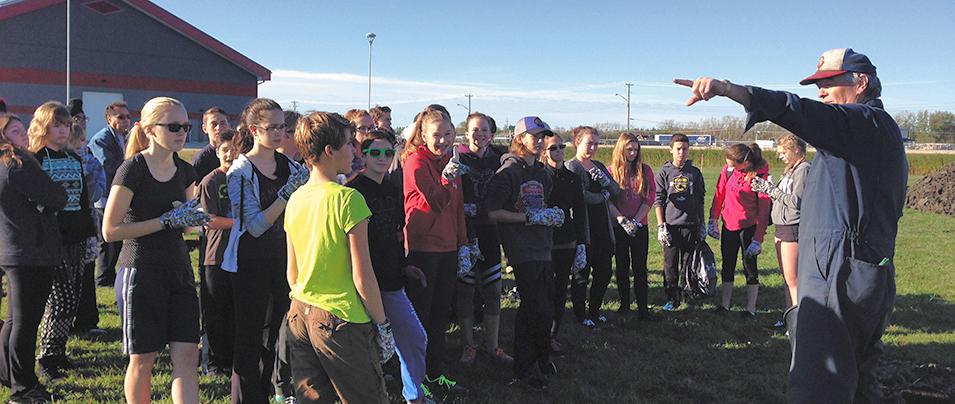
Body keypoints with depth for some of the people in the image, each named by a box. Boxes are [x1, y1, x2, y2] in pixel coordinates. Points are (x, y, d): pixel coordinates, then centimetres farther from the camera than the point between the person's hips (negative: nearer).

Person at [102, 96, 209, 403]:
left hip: (179, 269, 6)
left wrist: (192, 217, -3)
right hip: (141, 271, -5)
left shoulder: (185, 171, 8)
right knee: (143, 359, 6)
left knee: (187, 354, 0)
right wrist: (167, 220, -18)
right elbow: (110, 231, -15)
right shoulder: (132, 169, -11)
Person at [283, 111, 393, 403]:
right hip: (340, 320, -7)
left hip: (299, 315, 7)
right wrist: (382, 324, -5)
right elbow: (362, 278, -15)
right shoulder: (347, 198, -15)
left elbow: (292, 273, 12)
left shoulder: (295, 199, 5)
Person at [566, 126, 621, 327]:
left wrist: (606, 181, -9)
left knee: (604, 271, 12)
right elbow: (581, 196, -21)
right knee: (582, 273, 3)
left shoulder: (599, 166, 16)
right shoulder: (572, 167, -7)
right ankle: (580, 315, 16)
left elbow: (617, 192, 11)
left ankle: (594, 310, 28)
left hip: (603, 228, 7)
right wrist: (603, 196, -5)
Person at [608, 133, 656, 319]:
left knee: (640, 267, -1)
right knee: (622, 266, 8)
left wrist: (636, 220, -12)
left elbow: (650, 197, -2)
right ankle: (624, 304, 18)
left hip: (640, 227, 0)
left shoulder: (645, 170, 4)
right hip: (618, 227, 0)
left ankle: (642, 307, 1)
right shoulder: (611, 171, 0)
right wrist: (622, 220, -16)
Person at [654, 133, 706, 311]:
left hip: (691, 225, 1)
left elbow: (700, 201, 13)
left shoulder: (695, 173, 8)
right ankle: (672, 298, 11)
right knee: (670, 265, 2)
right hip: (671, 225, -1)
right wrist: (661, 226, -6)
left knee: (689, 264, 5)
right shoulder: (664, 172, 2)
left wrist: (702, 225, 10)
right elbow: (658, 201, 0)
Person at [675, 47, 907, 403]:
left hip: (839, 277, -11)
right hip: (870, 277, 11)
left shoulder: (867, 121, -10)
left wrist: (728, 89, -39)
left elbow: (801, 113, -29)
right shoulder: (880, 128, 24)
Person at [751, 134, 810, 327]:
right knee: (787, 278, 14)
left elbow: (796, 201, -18)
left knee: (792, 279, -6)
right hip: (782, 227, 10)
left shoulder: (804, 169, -12)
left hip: (794, 229, -10)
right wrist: (767, 188, 1)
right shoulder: (791, 170, 17)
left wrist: (771, 189, -14)